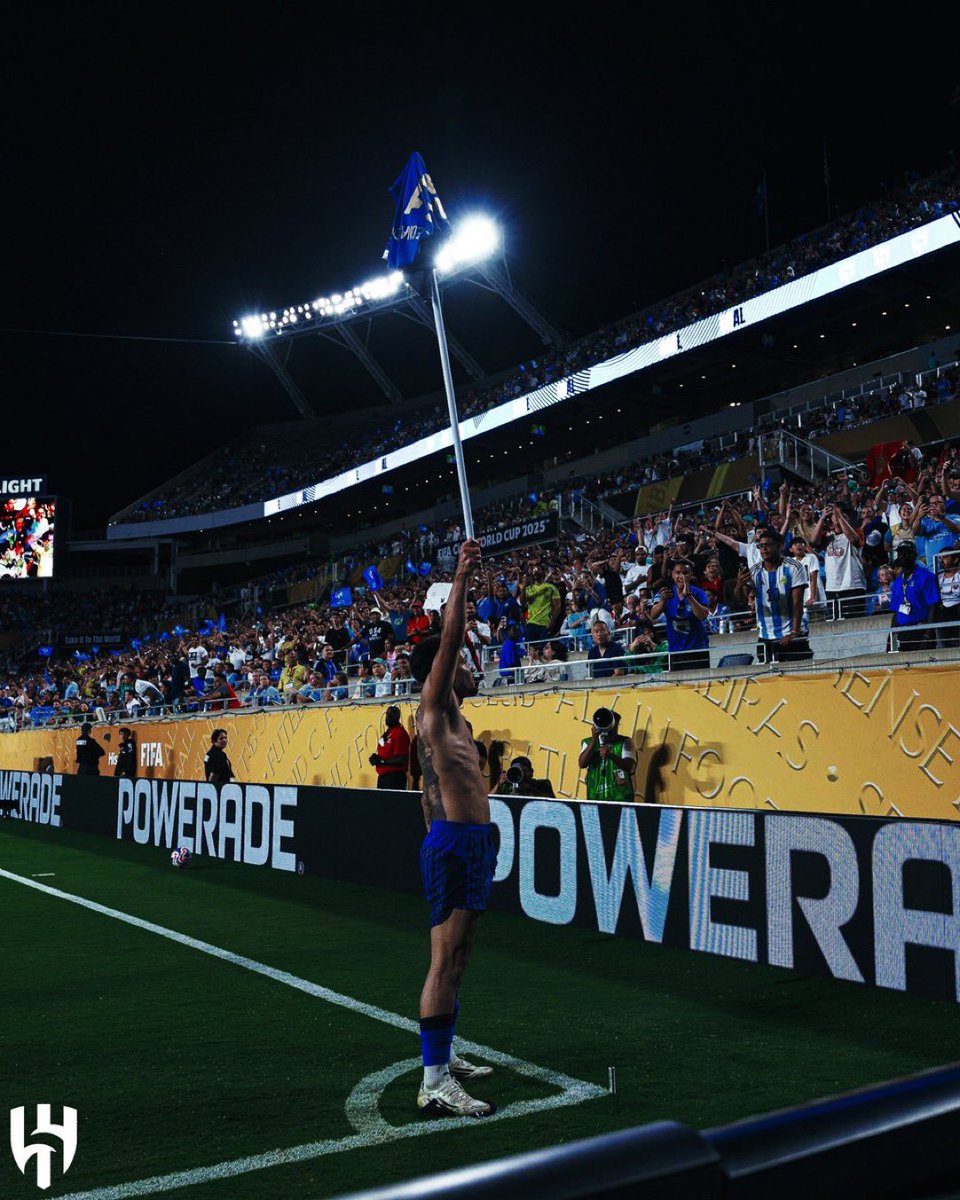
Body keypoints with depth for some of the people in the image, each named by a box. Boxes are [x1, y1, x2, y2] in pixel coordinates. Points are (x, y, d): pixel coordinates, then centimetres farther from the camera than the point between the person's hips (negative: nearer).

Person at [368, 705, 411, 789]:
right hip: (382, 775, 10)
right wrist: (376, 758, 5)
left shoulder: (400, 733, -14)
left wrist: (382, 760, -19)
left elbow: (402, 759, -19)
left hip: (394, 777, -10)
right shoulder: (387, 732, 17)